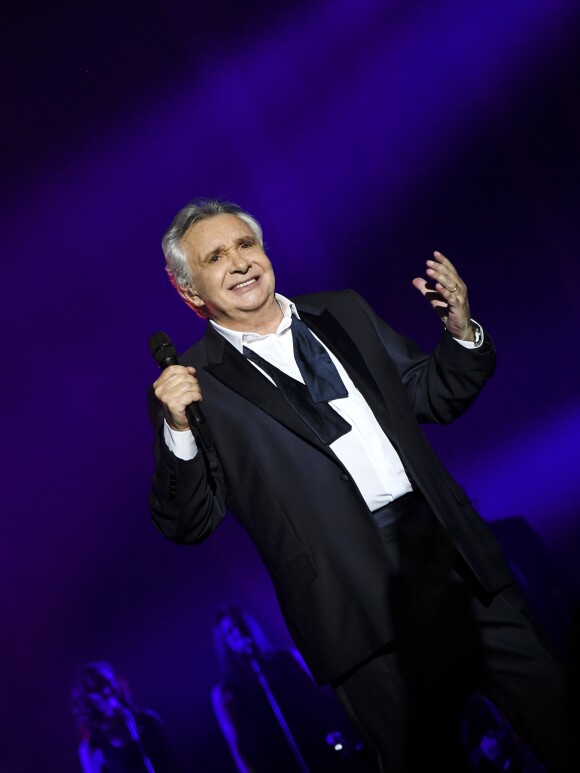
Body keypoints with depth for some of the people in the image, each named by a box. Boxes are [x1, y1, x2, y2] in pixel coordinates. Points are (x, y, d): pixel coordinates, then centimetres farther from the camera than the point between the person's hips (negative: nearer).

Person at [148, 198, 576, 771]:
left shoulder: (344, 313, 14)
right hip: (357, 600, -4)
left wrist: (460, 332, 0)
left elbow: (434, 397, 19)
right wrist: (178, 431, -20)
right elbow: (187, 525, -4)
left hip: (446, 546, 4)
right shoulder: (195, 384, 0)